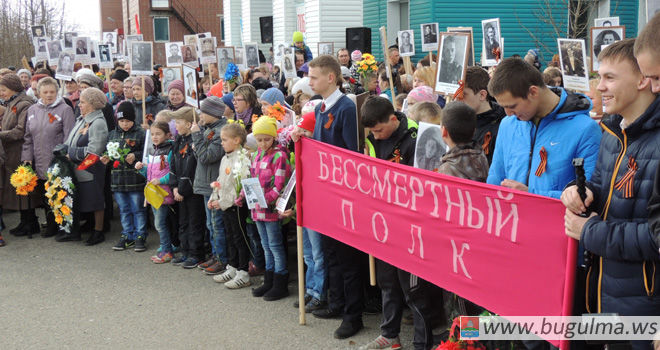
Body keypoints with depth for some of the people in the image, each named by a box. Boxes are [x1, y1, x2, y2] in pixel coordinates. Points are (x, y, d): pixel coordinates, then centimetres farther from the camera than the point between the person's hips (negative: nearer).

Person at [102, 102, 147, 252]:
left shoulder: (140, 134, -4)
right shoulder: (112, 134, 13)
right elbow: (108, 153, 23)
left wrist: (135, 156, -21)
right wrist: (106, 159, 2)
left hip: (135, 179, -5)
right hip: (117, 178, 5)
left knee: (138, 209, 2)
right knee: (124, 210, 13)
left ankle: (140, 237, 10)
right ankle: (127, 236, 23)